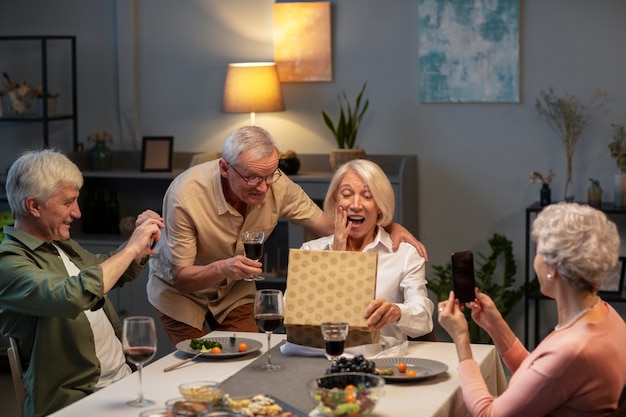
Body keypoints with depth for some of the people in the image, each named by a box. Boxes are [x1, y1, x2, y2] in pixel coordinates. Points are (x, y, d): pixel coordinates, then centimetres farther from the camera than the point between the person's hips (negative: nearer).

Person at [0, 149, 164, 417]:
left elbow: (116, 274, 31)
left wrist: (140, 241, 10)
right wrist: (131, 248, -20)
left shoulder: (62, 244, 14)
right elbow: (72, 297, -31)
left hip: (124, 378, 9)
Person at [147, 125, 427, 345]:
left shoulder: (277, 186, -23)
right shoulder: (184, 196, -34)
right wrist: (223, 268, -48)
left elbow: (330, 227, -13)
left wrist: (391, 227, -29)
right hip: (181, 291, -3)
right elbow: (181, 277, -27)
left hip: (234, 293, 3)